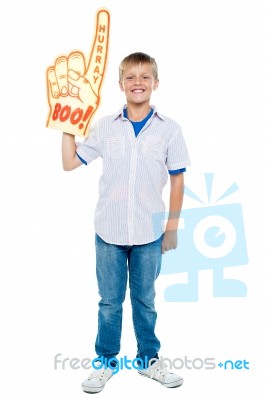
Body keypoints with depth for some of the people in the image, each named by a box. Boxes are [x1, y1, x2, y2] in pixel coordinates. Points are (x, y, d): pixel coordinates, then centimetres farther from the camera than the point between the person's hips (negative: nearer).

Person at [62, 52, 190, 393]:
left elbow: (177, 179, 2)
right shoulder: (105, 127, 0)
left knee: (144, 300, 14)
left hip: (150, 232, 0)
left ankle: (149, 359, 32)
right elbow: (70, 162, 2)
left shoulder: (168, 129, -2)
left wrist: (172, 226, 1)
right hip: (109, 231, 1)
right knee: (109, 302, 12)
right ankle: (105, 362, 29)